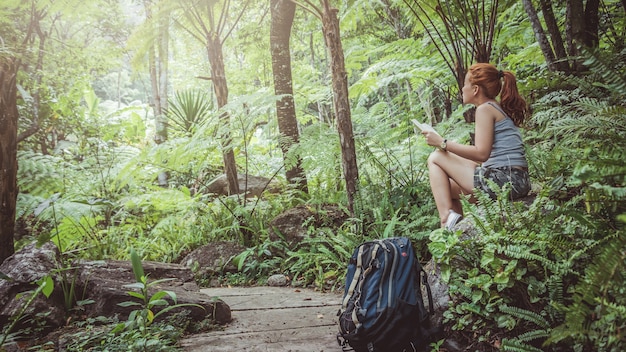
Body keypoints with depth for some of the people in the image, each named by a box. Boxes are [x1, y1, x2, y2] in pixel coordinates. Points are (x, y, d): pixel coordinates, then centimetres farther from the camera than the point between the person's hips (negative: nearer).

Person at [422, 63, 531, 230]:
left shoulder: (485, 109, -7)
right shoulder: (499, 108, 20)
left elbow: (481, 153, -17)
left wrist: (443, 143, -11)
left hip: (502, 180, -10)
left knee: (435, 158, -2)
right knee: (448, 186, 22)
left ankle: (447, 216, -15)